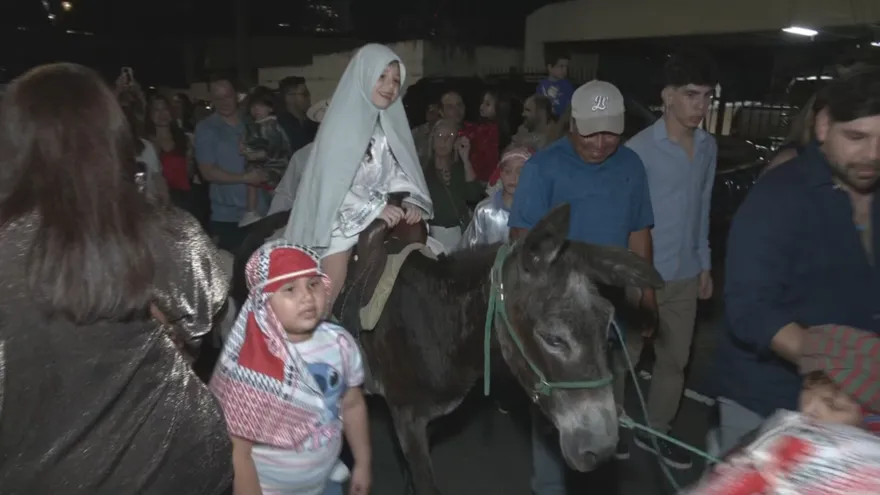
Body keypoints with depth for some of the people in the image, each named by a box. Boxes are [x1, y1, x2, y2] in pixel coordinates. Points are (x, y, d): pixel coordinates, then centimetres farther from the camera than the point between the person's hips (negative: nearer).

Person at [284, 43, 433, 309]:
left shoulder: (391, 123, 4)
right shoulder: (341, 122, -15)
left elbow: (397, 170, 6)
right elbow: (330, 182, -19)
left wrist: (411, 200, -13)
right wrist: (376, 209, -25)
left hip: (378, 223, 6)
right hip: (339, 222, -6)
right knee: (331, 304, -1)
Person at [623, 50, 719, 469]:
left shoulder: (708, 147, 5)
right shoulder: (638, 148, -15)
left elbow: (702, 209, 13)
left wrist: (704, 263, 15)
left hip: (685, 276, 6)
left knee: (675, 359, 16)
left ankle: (656, 430, 35)